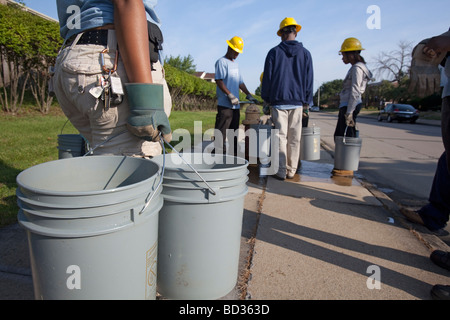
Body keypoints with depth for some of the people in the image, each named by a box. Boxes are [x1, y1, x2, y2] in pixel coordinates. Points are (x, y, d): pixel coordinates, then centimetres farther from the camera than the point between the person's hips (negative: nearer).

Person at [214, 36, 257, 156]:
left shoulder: (235, 64, 22)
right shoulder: (221, 62, -4)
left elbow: (240, 82, 27)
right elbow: (219, 81, -15)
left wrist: (249, 95, 18)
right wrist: (230, 95, -21)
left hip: (235, 105, 9)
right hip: (225, 104, -9)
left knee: (234, 130, 13)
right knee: (221, 130, -9)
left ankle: (234, 153, 21)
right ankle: (218, 153, -6)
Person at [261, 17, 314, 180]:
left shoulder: (274, 52, 0)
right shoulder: (305, 53, 6)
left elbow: (267, 78, 1)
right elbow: (309, 80, 8)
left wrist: (266, 98, 12)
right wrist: (306, 101, 16)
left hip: (279, 101, -2)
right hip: (297, 101, 2)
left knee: (281, 136, 1)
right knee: (294, 138, 7)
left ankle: (281, 171, 3)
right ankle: (291, 170, 14)